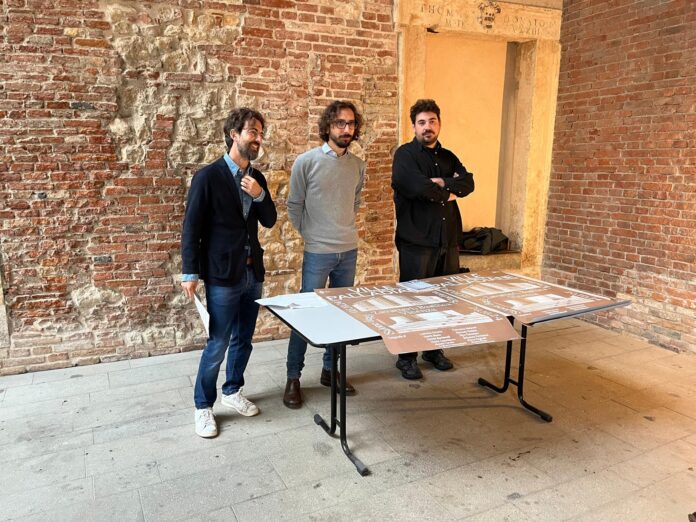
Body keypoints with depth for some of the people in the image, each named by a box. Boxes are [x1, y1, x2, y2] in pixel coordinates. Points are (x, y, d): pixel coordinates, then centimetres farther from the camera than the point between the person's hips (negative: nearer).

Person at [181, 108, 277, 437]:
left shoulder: (256, 178, 9)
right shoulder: (208, 177, -10)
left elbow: (269, 221, 9)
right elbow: (191, 228, -9)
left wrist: (260, 195, -10)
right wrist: (190, 273, -12)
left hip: (253, 272, 6)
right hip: (222, 274, -6)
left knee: (243, 339, 15)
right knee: (218, 344, 1)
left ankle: (232, 392, 35)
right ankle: (203, 406, 19)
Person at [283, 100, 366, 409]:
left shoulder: (358, 165, 6)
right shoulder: (306, 162, -8)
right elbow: (294, 206, 0)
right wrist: (311, 234, 6)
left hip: (349, 251, 5)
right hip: (318, 252, -5)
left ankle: (331, 370, 28)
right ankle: (293, 378, 14)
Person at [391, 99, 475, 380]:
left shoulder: (448, 157, 16)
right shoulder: (405, 154, -3)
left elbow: (468, 183, -1)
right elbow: (417, 187, -21)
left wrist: (442, 183, -16)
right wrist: (447, 194, -6)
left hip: (448, 240, 6)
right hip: (416, 241, -6)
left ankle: (434, 349, 30)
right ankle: (407, 357, 16)